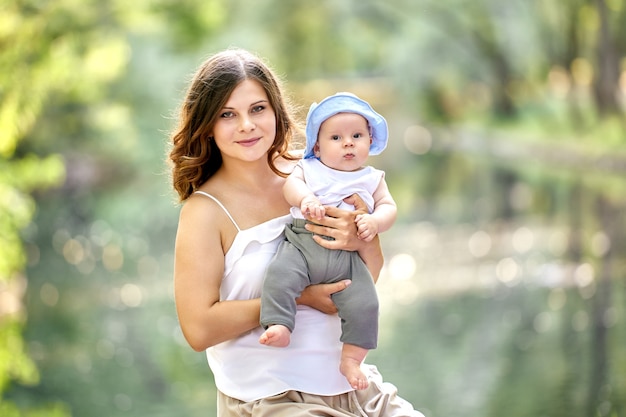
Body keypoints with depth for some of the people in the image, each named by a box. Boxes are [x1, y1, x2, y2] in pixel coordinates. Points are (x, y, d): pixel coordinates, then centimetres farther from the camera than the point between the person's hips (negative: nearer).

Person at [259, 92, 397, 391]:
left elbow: (388, 206, 12)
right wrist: (306, 198, -22)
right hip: (302, 243, -1)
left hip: (348, 256, 1)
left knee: (364, 304, -15)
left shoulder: (372, 179, 22)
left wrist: (374, 221, -11)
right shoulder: (309, 169, 17)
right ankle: (279, 327, -27)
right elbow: (291, 184, 0)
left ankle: (351, 359, -2)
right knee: (280, 275, -29)